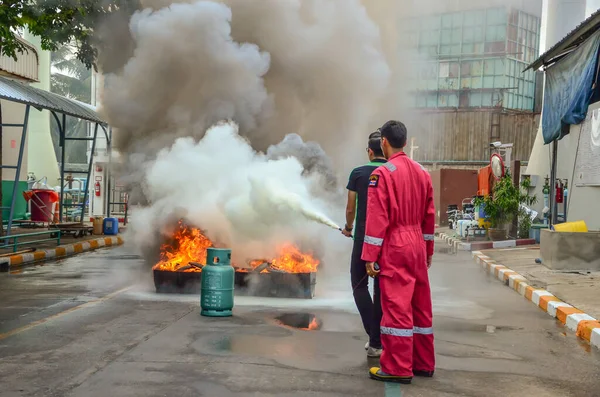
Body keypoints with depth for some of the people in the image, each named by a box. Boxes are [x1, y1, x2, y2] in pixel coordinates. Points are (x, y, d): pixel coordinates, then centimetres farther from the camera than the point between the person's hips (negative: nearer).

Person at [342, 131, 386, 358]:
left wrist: (348, 228, 21)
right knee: (381, 289, 10)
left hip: (364, 237, -2)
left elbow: (350, 208, 3)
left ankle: (374, 335, -6)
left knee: (359, 285, 10)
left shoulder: (358, 173, -3)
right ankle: (376, 342, 13)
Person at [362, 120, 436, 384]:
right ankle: (424, 363, 23)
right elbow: (429, 215, 13)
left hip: (394, 247, -7)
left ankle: (398, 368, 2)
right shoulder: (422, 172, 9)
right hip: (417, 245, 7)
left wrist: (370, 257, -12)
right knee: (421, 306, 13)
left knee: (396, 306, -3)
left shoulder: (382, 173, -12)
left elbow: (377, 219, -16)